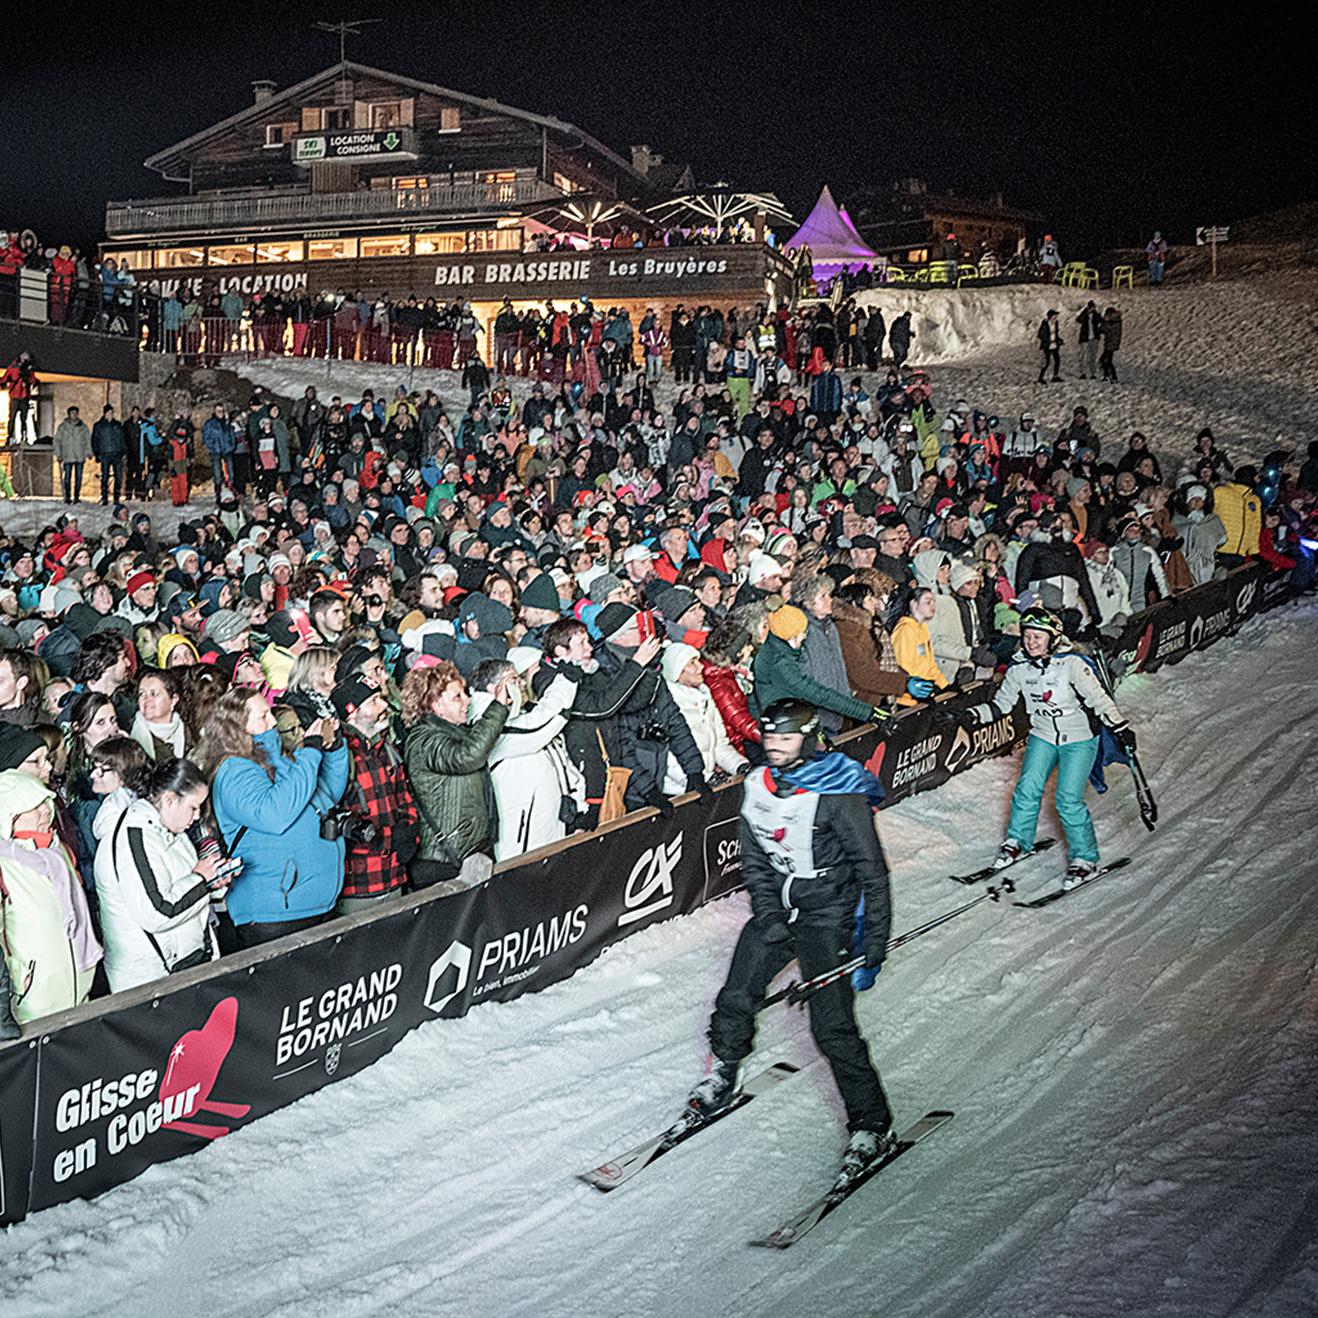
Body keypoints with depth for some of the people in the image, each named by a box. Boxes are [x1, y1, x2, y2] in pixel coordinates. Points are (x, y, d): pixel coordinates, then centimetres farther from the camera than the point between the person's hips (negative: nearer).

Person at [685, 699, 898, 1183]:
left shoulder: (838, 793, -19)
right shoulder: (758, 786, 0)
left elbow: (871, 870, -15)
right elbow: (754, 861, 7)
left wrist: (875, 940, -15)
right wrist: (768, 916, -6)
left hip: (827, 912, -6)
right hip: (776, 905, 6)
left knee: (832, 1027, -9)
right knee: (735, 999, 7)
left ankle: (873, 1127, 3)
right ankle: (723, 1078, 34)